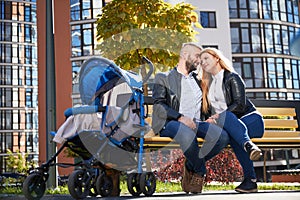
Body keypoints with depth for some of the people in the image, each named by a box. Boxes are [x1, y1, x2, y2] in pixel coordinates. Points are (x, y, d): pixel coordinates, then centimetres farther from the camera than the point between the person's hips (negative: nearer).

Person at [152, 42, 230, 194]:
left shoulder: (197, 80, 28)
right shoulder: (163, 77, 11)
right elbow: (158, 106, -4)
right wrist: (180, 117, -19)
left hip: (193, 123, 5)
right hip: (169, 123, -5)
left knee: (222, 136, -23)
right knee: (188, 134, -39)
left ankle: (190, 166, -6)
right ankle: (200, 171, -10)